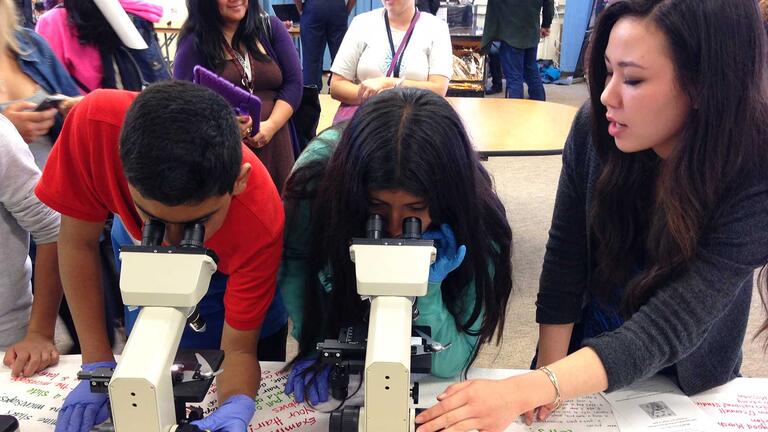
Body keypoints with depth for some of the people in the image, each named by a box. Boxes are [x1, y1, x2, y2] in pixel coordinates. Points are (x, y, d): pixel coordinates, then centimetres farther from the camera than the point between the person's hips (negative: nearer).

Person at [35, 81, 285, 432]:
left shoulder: (261, 220, -42)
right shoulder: (95, 123, -40)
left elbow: (237, 349, -29)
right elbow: (77, 243, -23)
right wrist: (98, 366, -24)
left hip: (225, 277, -2)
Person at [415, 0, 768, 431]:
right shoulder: (596, 128, -20)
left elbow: (666, 329, -32)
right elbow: (564, 258, -13)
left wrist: (524, 391, -44)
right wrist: (548, 373, -16)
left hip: (680, 386, -2)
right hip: (579, 350, 2)